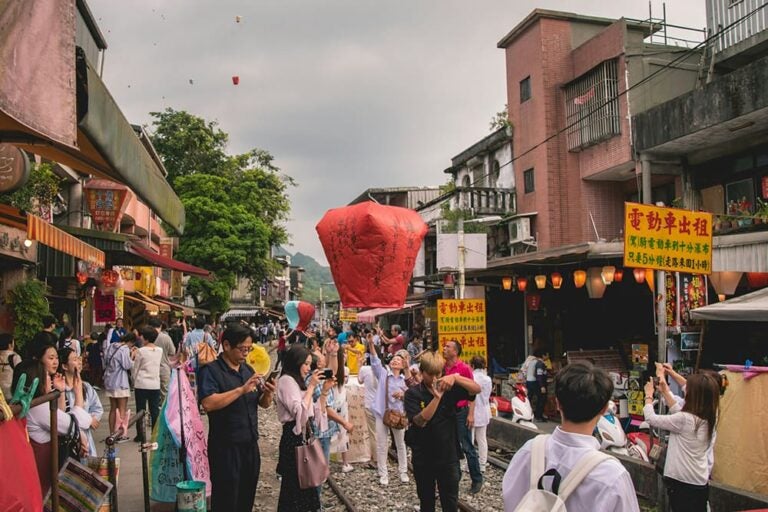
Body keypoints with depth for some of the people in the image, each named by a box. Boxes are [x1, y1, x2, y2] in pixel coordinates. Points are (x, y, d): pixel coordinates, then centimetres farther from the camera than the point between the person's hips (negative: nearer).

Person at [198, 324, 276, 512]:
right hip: (225, 448, -7)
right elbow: (208, 403, -26)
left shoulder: (248, 370, 10)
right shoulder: (210, 371, -11)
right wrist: (242, 389, -27)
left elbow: (263, 404, 13)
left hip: (250, 445, 7)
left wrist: (268, 394, -9)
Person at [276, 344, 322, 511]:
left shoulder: (297, 380, 13)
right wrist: (311, 386, -19)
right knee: (295, 483, 0)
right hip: (293, 437, -9)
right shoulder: (286, 380, -14)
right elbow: (300, 412, -23)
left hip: (302, 435, 9)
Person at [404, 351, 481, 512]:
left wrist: (455, 377, -27)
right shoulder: (412, 394, -8)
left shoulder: (449, 388, -3)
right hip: (423, 457, 0)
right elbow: (420, 421, -21)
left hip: (448, 455, 1)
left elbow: (476, 389, -12)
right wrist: (437, 398, -32)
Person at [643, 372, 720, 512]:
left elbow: (651, 419, -13)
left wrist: (649, 395, 3)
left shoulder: (685, 420, -23)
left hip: (682, 484, -8)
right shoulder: (708, 418, -1)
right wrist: (665, 392, 18)